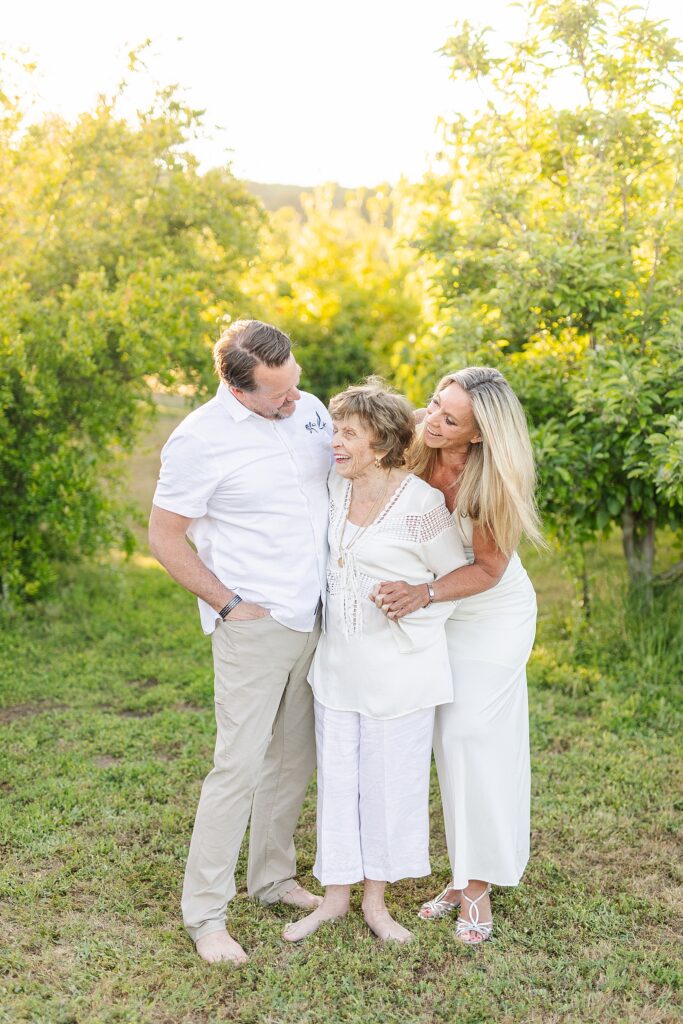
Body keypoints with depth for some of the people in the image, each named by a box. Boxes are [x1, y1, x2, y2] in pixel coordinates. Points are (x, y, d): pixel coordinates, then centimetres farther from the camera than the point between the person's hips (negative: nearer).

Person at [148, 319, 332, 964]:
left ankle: (273, 877, 33)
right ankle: (204, 913, 10)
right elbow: (164, 537, -9)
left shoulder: (310, 410, 2)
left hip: (314, 617, 6)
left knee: (295, 758, 15)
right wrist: (229, 604, -12)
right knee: (241, 764, -5)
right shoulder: (201, 440, -16)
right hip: (254, 624, -6)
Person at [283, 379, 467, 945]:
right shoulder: (334, 487, 0)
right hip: (339, 659, 5)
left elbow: (457, 576, -4)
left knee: (391, 779, 9)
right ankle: (336, 894, 30)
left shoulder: (422, 503, -17)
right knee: (336, 775, 13)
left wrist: (415, 597, -15)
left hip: (400, 665, -5)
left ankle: (376, 900, 28)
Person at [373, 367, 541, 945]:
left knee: (474, 737, -7)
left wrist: (424, 594, -32)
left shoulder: (490, 481, -27)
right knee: (450, 739, 8)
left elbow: (488, 570, -19)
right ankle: (465, 875, 21)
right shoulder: (413, 454, -17)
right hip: (438, 615, 4)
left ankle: (479, 885, 7)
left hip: (494, 615, -4)